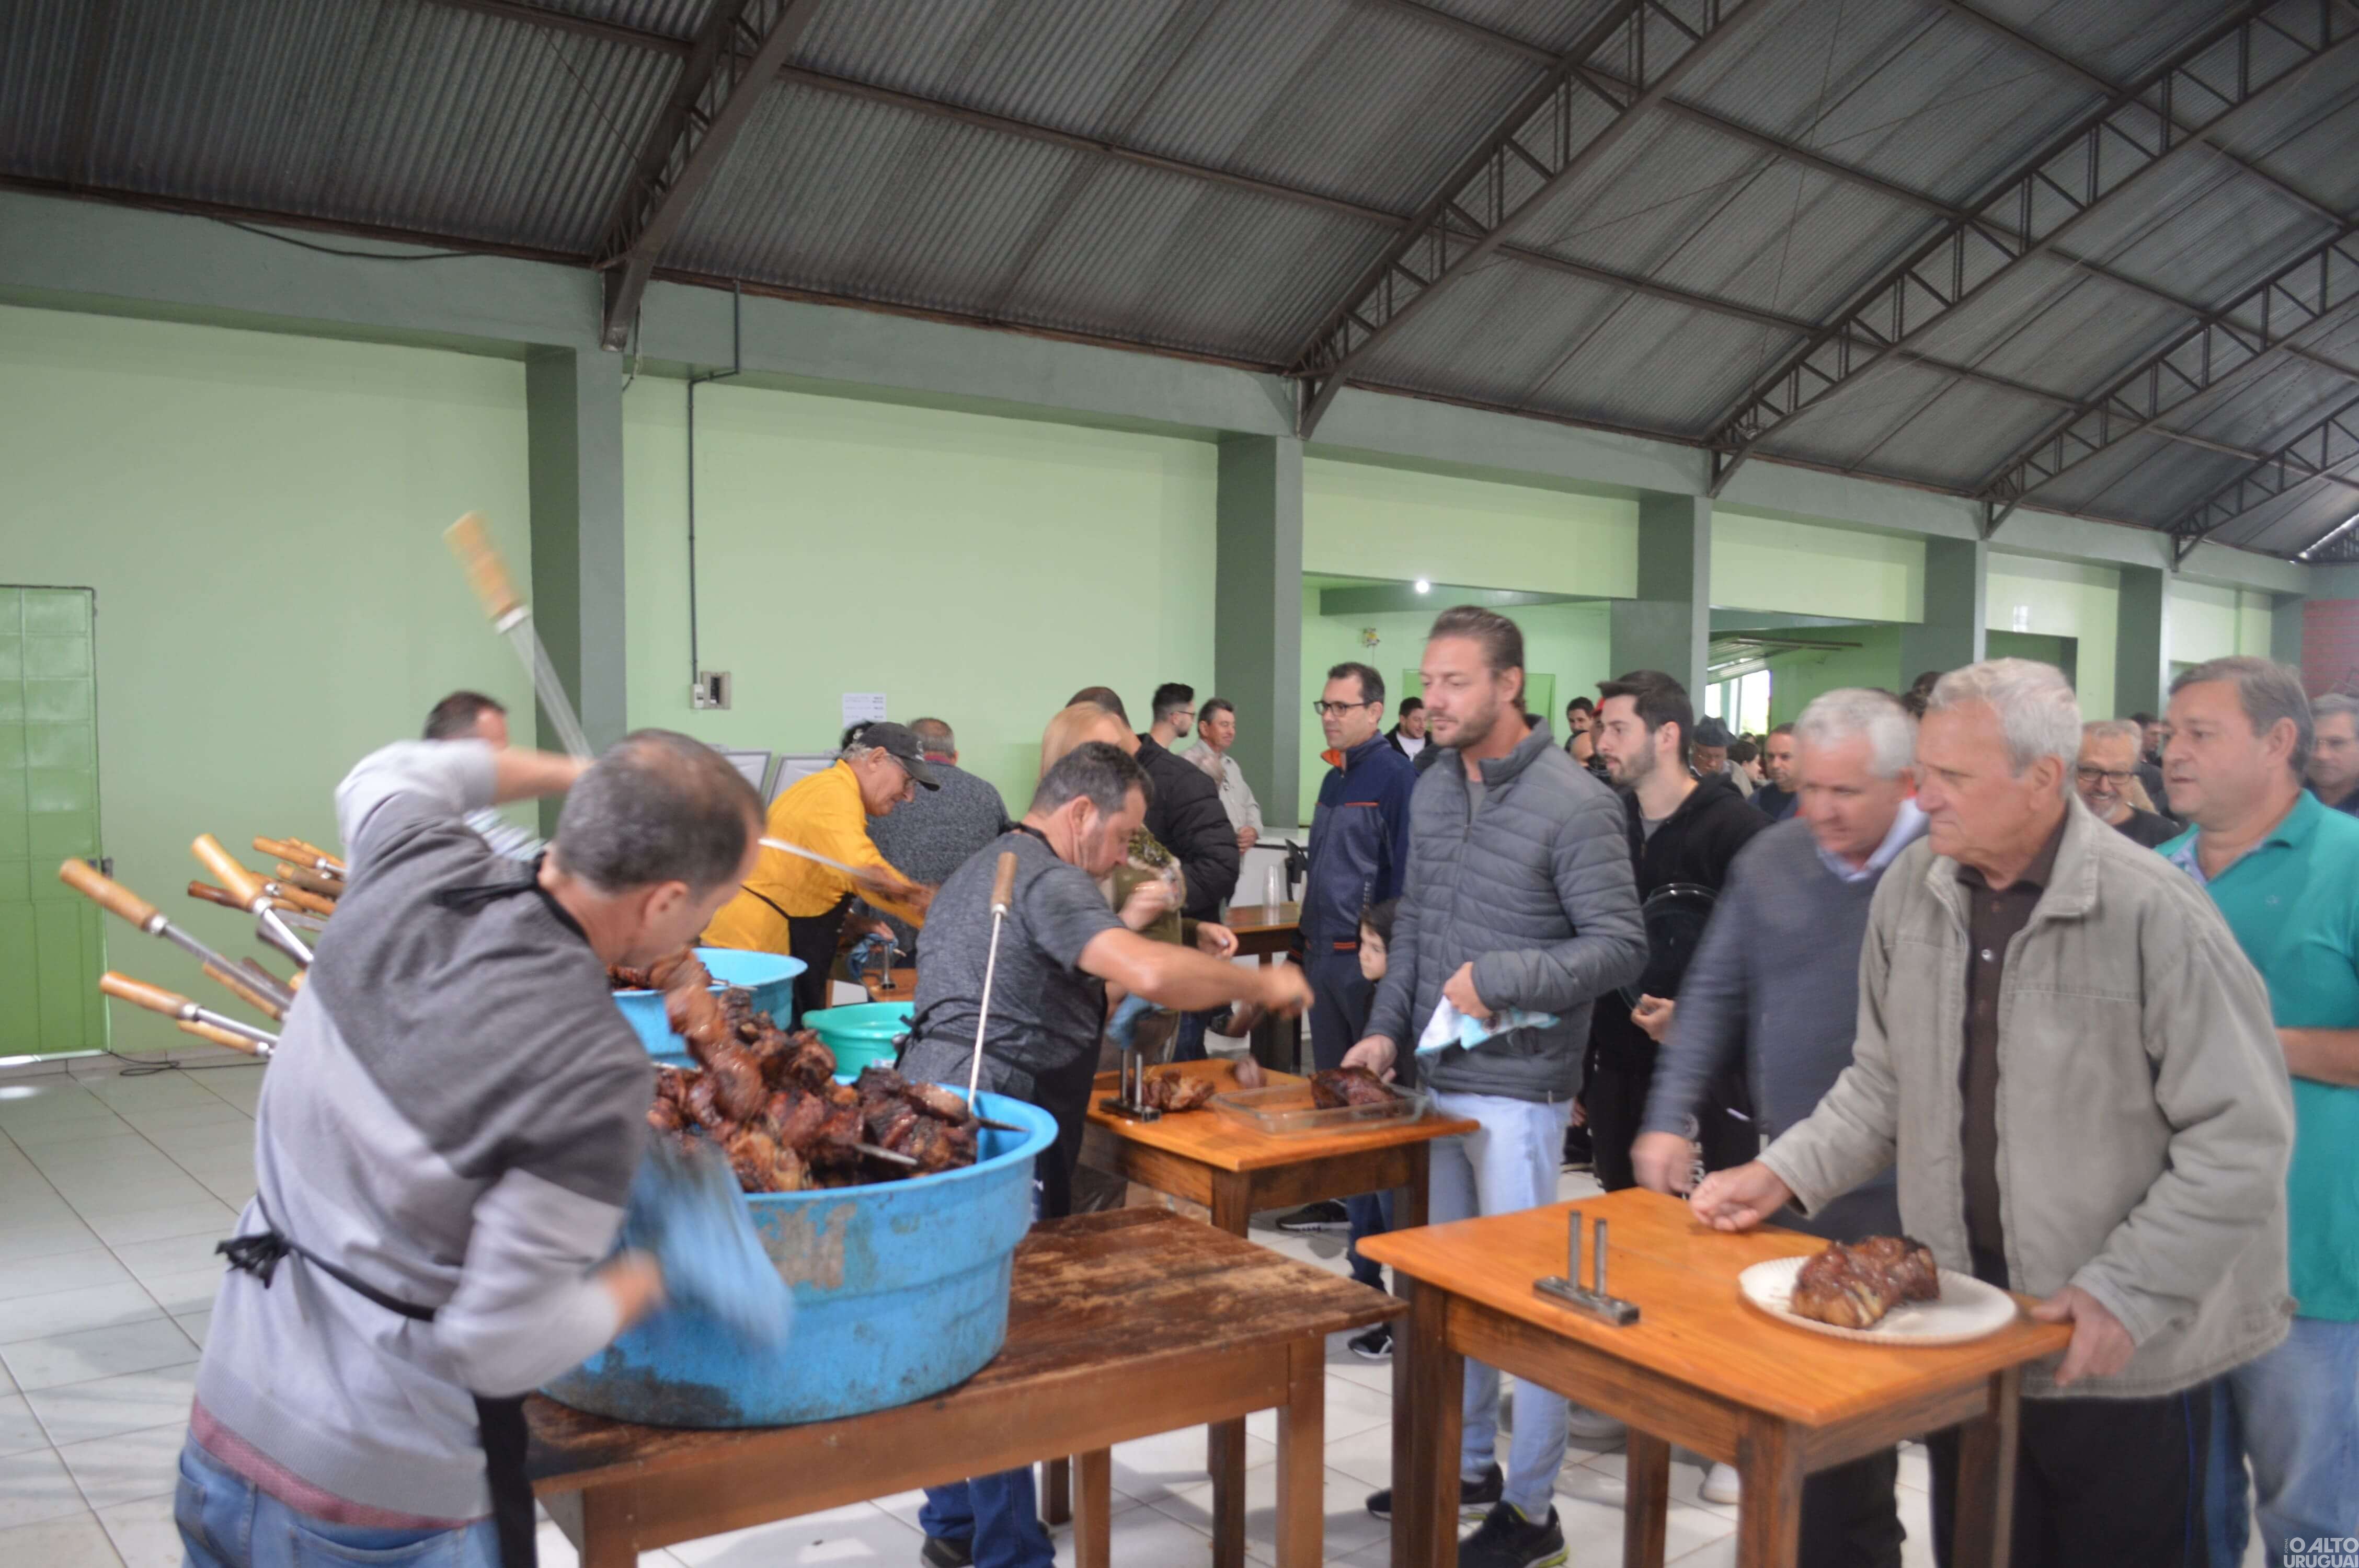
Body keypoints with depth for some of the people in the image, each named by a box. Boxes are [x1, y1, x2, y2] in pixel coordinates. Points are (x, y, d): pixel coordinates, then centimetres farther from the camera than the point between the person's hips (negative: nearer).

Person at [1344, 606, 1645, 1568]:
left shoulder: (1573, 805, -15)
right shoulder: (1433, 789, 7)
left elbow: (1620, 947, -15)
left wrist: (1499, 977, -22)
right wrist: (1389, 1029, 5)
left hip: (1517, 1090, -7)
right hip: (1439, 1079, 7)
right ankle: (1467, 1463, 37)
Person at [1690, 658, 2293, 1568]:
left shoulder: (2153, 914, -20)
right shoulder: (1912, 888, -3)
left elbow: (2243, 1137, -15)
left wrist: (2128, 1292, -18)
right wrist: (1786, 1175, -1)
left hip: (2123, 1356, -5)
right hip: (1961, 1330, 5)